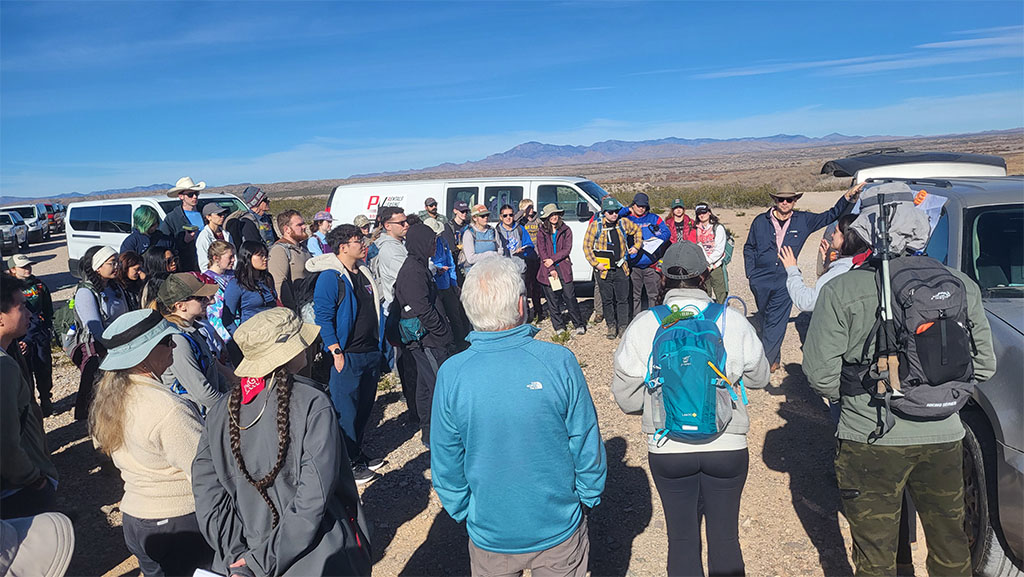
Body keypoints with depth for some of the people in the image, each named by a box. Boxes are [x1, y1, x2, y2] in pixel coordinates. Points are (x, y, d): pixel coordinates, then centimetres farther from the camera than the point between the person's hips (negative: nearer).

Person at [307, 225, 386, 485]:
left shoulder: (364, 272, 12)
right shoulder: (330, 277, -13)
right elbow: (323, 317, -16)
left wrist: (379, 345, 18)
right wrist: (336, 352, -19)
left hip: (371, 353, 8)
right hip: (347, 356, -8)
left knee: (365, 407, 16)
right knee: (346, 411, 0)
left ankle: (358, 454, 31)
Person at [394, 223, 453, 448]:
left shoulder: (418, 266, 14)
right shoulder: (413, 271, -19)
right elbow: (423, 309, -24)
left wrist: (444, 331, 18)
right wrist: (443, 332, -14)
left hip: (424, 337, 11)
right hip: (426, 338, -11)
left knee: (426, 384, 18)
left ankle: (428, 432, 29)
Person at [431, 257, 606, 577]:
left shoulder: (451, 374, -18)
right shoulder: (559, 361, -21)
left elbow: (446, 462, -7)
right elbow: (587, 445, -11)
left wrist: (462, 512, 10)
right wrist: (589, 498, 6)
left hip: (489, 535, 1)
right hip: (559, 527, 0)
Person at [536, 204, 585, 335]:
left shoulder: (566, 230, 6)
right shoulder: (541, 232, 6)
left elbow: (567, 249, -1)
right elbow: (541, 251, -1)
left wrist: (553, 259, -11)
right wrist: (551, 269, -9)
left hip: (563, 268, -1)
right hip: (547, 269, 1)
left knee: (570, 296, -4)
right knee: (552, 299, 3)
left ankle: (579, 325, 5)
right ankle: (559, 327, 14)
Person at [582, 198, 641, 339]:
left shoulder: (623, 223, 3)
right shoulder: (595, 225, -5)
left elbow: (637, 231, 23)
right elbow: (587, 246, -3)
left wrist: (637, 246, 12)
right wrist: (595, 263, -9)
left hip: (621, 269, 2)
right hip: (603, 269, -2)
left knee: (623, 299, 2)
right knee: (607, 300, 7)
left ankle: (623, 327, 12)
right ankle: (611, 326, 19)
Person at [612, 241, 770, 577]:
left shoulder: (643, 325, -11)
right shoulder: (733, 321, -10)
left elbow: (626, 396, -6)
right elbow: (759, 377, 6)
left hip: (667, 449, 0)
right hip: (727, 447, 1)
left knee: (682, 539, 17)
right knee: (725, 538, 19)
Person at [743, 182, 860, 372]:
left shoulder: (803, 221, 5)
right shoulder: (760, 221, 4)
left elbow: (830, 216, 12)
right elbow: (749, 248, 12)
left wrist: (848, 196, 0)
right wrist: (750, 273, 6)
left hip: (784, 280, -1)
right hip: (760, 280, 1)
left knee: (775, 323, -7)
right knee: (766, 320, 14)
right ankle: (774, 359, 32)